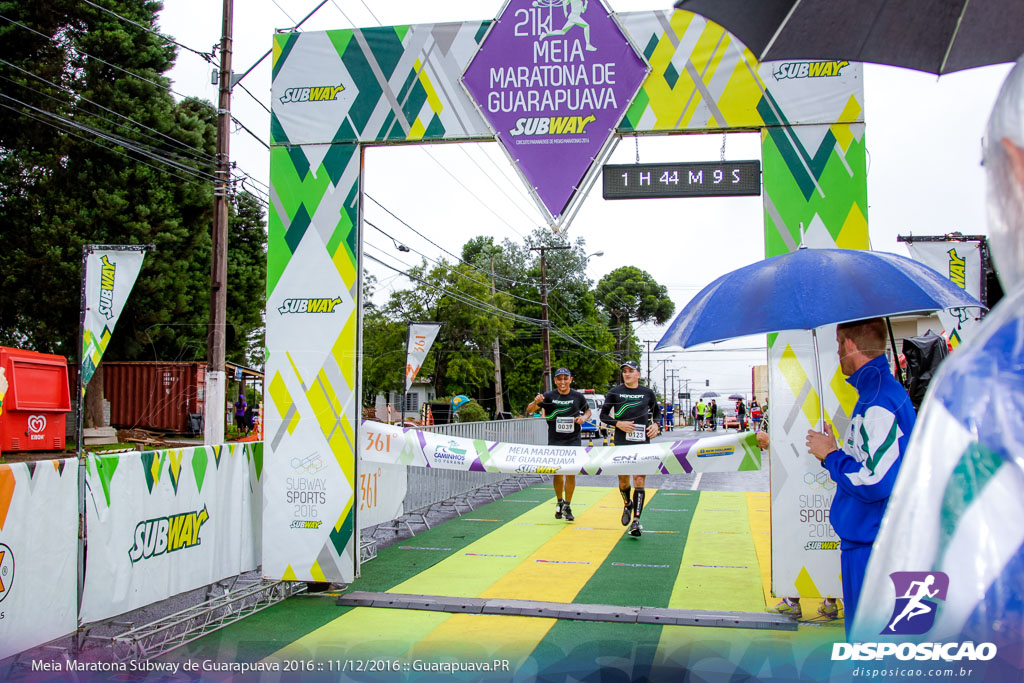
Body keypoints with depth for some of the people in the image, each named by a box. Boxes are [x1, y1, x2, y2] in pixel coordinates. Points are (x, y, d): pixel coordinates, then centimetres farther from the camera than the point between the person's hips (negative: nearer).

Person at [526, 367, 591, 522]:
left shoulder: (578, 397, 0)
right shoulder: (549, 397, -4)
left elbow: (587, 410, 18)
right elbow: (529, 411, -10)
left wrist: (584, 417, -6)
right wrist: (536, 402, -32)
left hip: (573, 441, 0)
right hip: (555, 441, 0)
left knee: (571, 473, -5)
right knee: (557, 474, 5)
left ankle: (567, 506, 7)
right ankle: (559, 502, 28)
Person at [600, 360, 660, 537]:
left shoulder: (648, 393, 6)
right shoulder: (615, 393, 3)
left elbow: (656, 412, 22)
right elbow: (603, 415, 7)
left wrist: (655, 424, 2)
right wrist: (618, 423, -10)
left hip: (642, 443, 0)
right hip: (621, 443, 0)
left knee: (639, 480, -9)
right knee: (623, 480, 7)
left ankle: (636, 520, -9)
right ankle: (628, 505, 38)